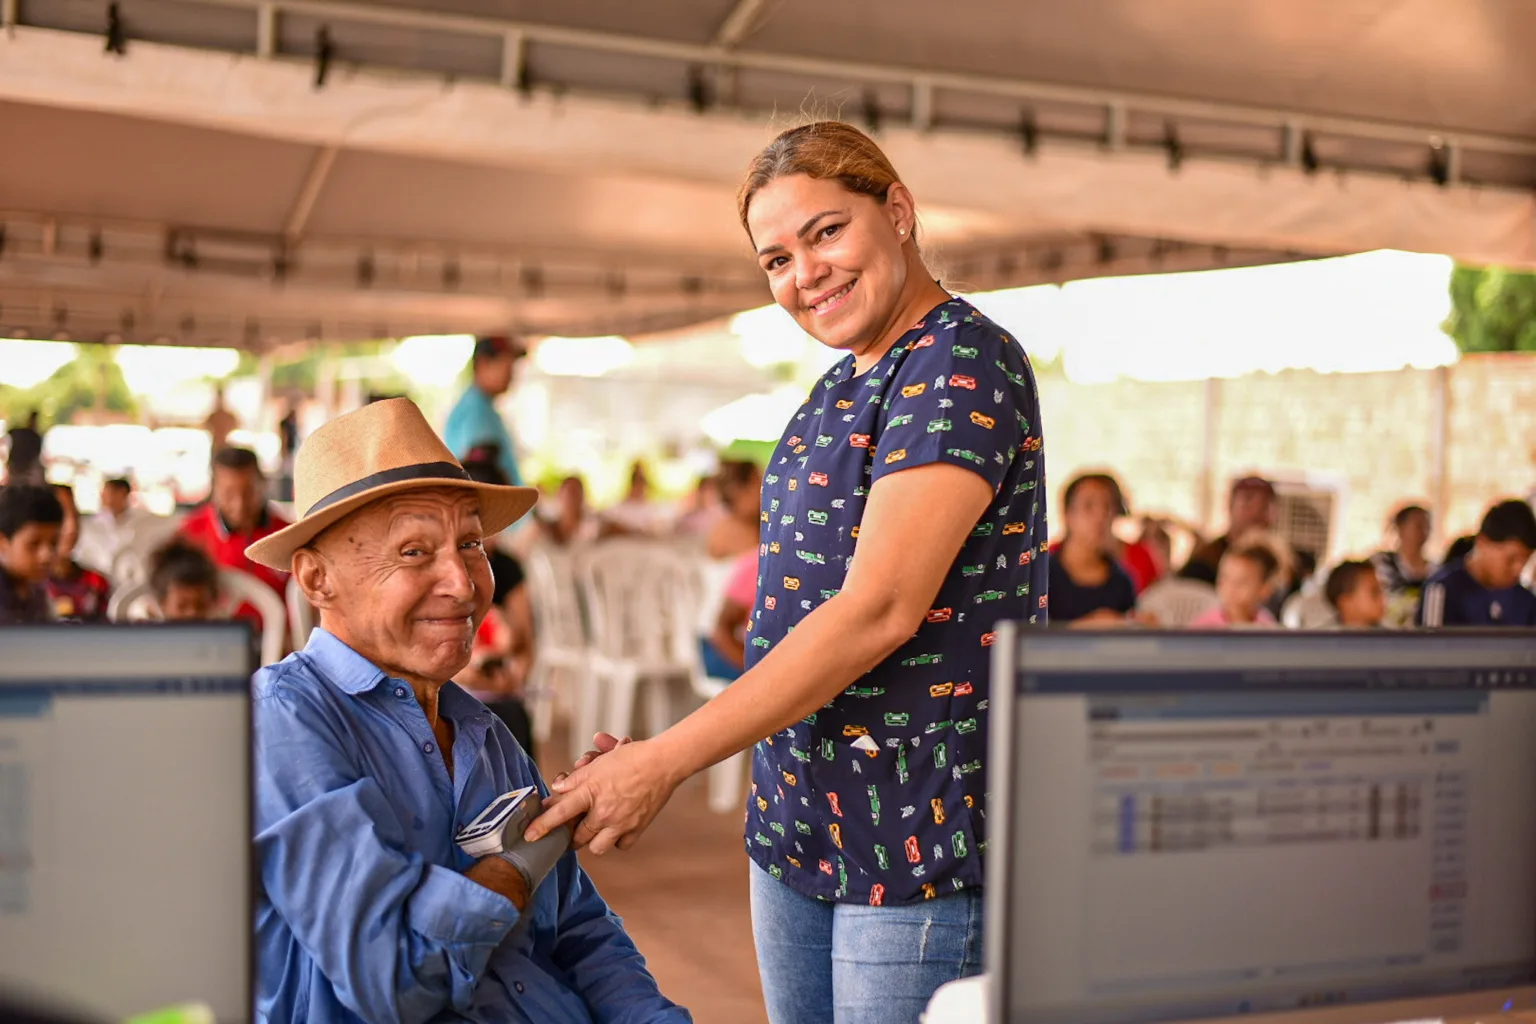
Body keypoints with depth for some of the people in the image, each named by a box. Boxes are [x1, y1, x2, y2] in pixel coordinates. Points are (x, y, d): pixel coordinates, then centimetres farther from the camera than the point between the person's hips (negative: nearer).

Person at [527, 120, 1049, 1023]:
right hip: (797, 827, 8)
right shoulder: (843, 384, 14)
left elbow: (878, 610, -23)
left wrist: (664, 762, -22)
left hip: (921, 839, -8)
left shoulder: (962, 364, -14)